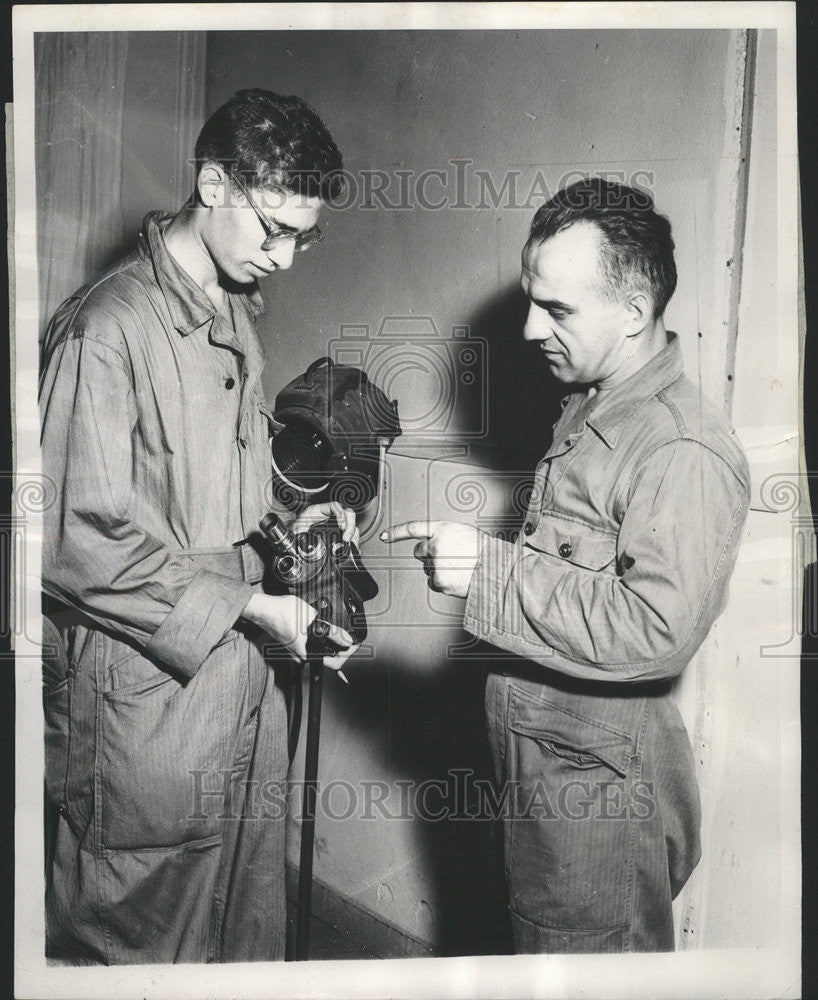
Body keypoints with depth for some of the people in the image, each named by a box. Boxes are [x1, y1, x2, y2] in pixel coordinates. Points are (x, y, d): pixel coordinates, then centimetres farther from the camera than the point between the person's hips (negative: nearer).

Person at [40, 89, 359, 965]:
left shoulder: (238, 314, 11)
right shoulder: (107, 328, -18)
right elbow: (76, 544, -20)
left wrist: (283, 523, 3)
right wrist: (247, 607, -19)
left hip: (243, 682, 8)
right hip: (145, 702, -8)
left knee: (250, 931, 21)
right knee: (134, 948, 12)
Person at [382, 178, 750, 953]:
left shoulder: (686, 454, -23)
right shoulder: (589, 410, 8)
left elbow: (657, 630, -31)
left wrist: (490, 571, -28)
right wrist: (471, 562, 6)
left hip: (600, 780, -9)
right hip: (541, 768, 9)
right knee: (536, 952, 25)